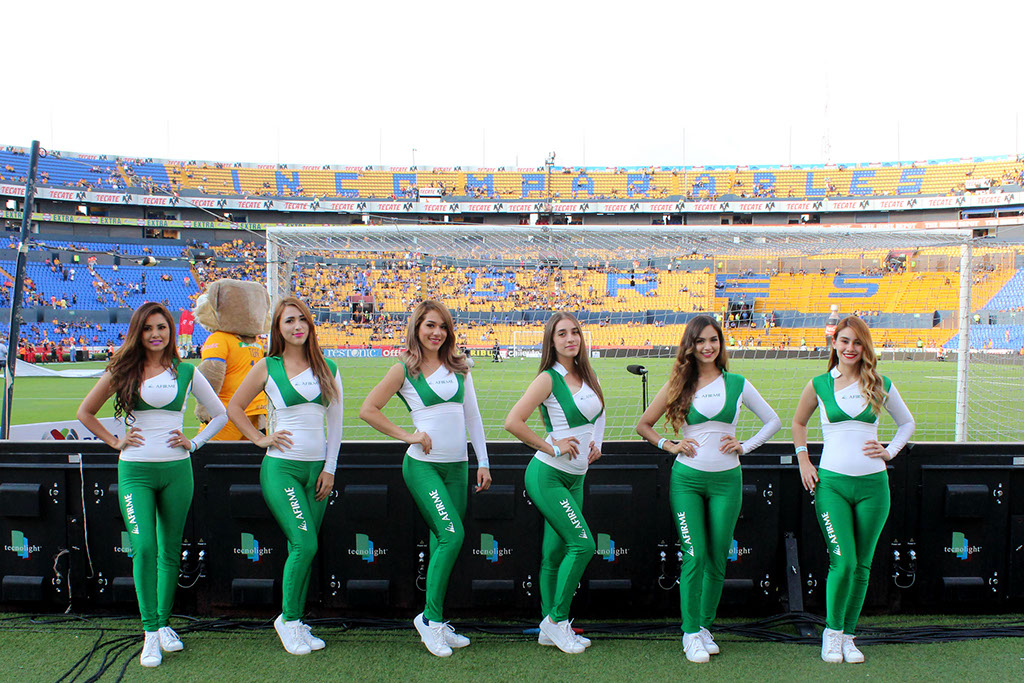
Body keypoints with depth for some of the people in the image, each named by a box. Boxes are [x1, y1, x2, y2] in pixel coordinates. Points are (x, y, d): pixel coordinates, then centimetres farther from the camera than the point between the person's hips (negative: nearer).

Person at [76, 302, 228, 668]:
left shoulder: (186, 373, 5)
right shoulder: (123, 371, 5)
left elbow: (220, 414, 13)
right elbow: (85, 412, 14)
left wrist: (194, 442, 3)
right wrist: (115, 441, 5)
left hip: (176, 469, 1)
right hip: (135, 470, -1)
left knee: (170, 550, 8)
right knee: (143, 548, -13)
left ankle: (164, 623, 22)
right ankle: (150, 632, -4)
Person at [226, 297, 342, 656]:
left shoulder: (327, 368, 8)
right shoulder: (268, 367, 0)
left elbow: (335, 422, 9)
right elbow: (234, 407, 10)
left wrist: (329, 469, 4)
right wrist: (260, 439, 1)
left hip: (317, 468, 4)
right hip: (281, 467, -3)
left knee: (302, 549, 6)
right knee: (304, 544, -14)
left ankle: (296, 622, 17)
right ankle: (287, 619, 5)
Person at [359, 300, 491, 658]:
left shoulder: (458, 366, 12)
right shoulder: (404, 369, -1)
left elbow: (472, 415, 13)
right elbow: (367, 410, 0)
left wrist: (483, 461, 9)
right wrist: (407, 436, -5)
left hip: (458, 466, 5)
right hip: (423, 464, -5)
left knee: (442, 541, 7)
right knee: (452, 536, -16)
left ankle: (436, 622, 17)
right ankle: (430, 617, -1)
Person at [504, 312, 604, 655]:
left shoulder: (586, 376, 9)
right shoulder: (549, 379, -13)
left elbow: (593, 417, 28)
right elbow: (512, 422, -21)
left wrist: (594, 445, 11)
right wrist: (552, 448, -16)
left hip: (575, 479, 7)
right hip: (548, 476, -7)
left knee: (556, 553, 10)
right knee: (582, 544, -12)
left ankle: (549, 628, 18)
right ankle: (557, 620, 3)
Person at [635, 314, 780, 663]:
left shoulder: (737, 384, 4)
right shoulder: (679, 385, 3)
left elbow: (773, 421, 14)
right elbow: (643, 425, 11)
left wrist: (745, 446, 3)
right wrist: (669, 445, -2)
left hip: (726, 480, 1)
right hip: (687, 479, -1)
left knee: (717, 559, 6)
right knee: (695, 556, -6)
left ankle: (705, 626, 22)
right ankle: (691, 633, 5)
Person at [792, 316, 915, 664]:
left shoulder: (880, 385, 4)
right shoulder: (819, 385, 3)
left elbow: (907, 422, 19)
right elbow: (798, 421, 19)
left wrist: (889, 452, 5)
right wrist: (803, 460, 9)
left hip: (873, 485, 2)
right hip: (831, 482, -2)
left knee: (862, 566, 8)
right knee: (843, 562, -9)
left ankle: (848, 636, 22)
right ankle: (831, 631, 11)